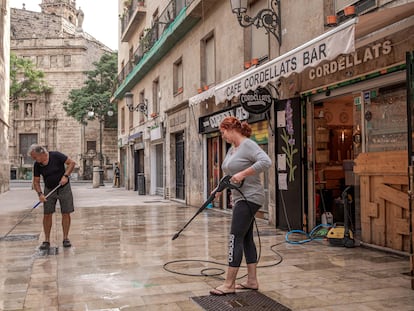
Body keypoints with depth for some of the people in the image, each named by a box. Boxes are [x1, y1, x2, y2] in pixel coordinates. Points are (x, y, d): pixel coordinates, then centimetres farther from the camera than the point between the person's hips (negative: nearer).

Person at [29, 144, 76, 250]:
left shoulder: (56, 156, -18)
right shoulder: (37, 165, -7)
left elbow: (72, 163, -11)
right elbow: (36, 181, 0)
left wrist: (65, 175, -22)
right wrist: (40, 193, -16)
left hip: (64, 187, -3)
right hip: (49, 189, 3)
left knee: (66, 213, -2)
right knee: (47, 214, -3)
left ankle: (65, 238, 9)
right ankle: (47, 240, 4)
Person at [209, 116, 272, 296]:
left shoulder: (248, 145, -14)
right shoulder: (232, 149, 15)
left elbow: (266, 162, -29)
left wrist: (242, 174, -29)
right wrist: (220, 188, 22)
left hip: (249, 198, -10)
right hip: (240, 198, 10)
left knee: (236, 238, -9)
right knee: (246, 239, 11)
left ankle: (229, 284, -4)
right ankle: (252, 281, 17)